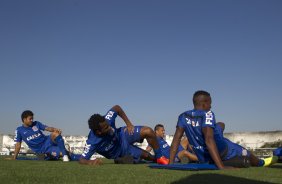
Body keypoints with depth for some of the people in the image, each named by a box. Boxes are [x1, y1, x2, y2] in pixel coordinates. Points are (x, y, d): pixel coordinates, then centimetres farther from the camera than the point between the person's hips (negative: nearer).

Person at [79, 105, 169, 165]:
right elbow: (82, 160, -36)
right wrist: (90, 162, -59)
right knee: (146, 155, -2)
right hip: (121, 152, -2)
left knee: (148, 131, -14)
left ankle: (159, 157, 10)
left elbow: (117, 108, -11)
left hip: (123, 135, 2)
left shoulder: (106, 121, -31)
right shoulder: (92, 143, -39)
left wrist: (129, 124, -10)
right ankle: (157, 159, 34)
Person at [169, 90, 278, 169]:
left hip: (205, 160, 7)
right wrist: (221, 167, -34)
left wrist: (171, 162, -4)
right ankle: (261, 163, 52)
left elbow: (176, 138, -8)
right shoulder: (207, 114, -22)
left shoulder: (183, 116, -5)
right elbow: (209, 140, -33)